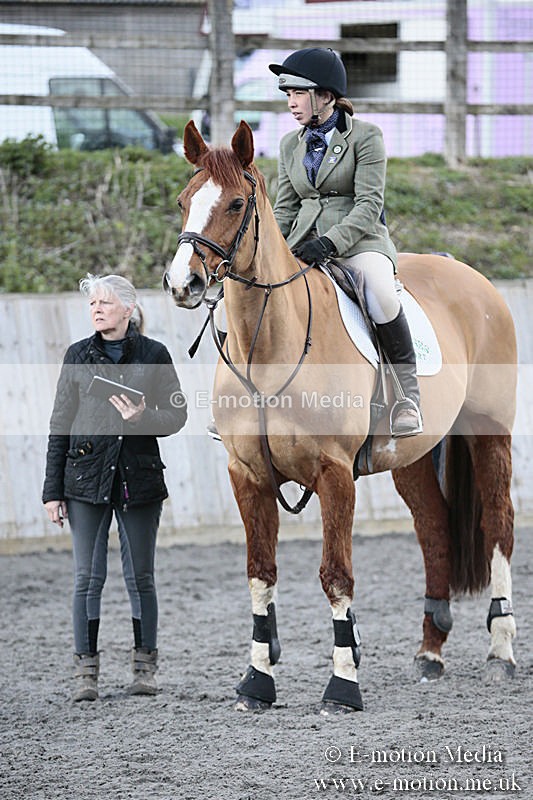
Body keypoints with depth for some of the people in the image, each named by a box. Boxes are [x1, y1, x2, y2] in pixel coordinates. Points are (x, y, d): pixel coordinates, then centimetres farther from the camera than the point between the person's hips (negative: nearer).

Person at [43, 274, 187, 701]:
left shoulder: (153, 355, 1)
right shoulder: (78, 356, 4)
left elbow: (177, 414, 5)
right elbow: (61, 424, 5)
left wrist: (144, 418, -17)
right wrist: (53, 489, 2)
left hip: (138, 475, -1)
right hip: (86, 477, 1)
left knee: (140, 576, 6)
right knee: (88, 577, 0)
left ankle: (145, 666, 15)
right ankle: (86, 670, 4)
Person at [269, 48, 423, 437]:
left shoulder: (365, 135, -3)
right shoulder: (291, 144, 15)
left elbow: (369, 204, -10)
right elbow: (285, 208, 16)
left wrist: (331, 242, -24)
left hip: (359, 239, -6)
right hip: (304, 242, 6)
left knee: (380, 295, -36)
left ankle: (409, 390, -20)